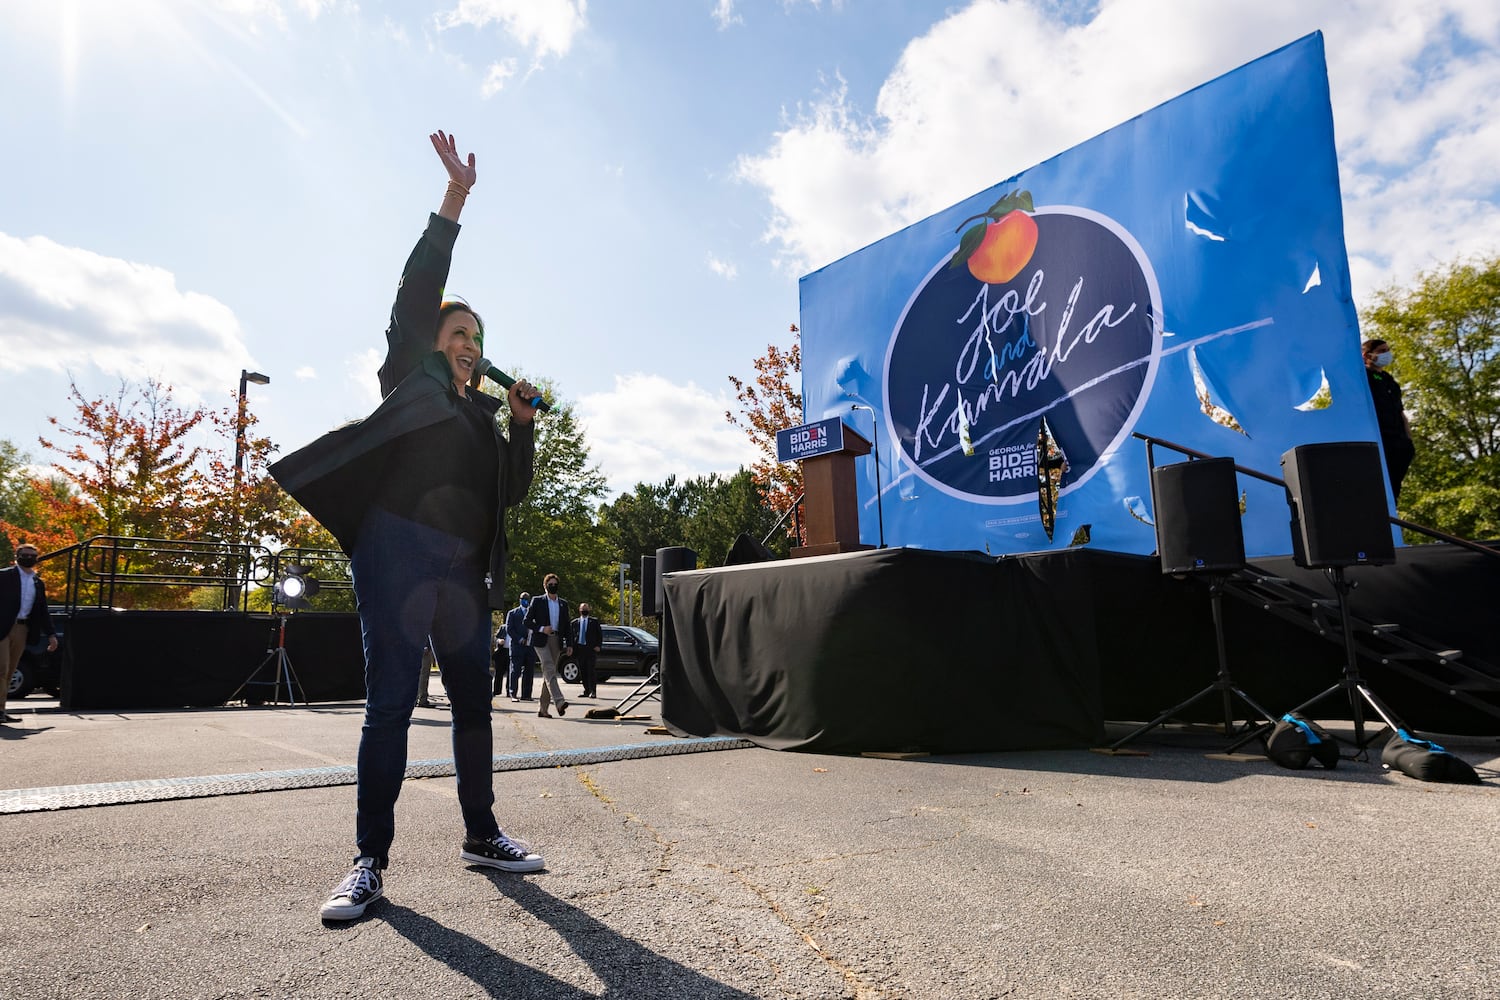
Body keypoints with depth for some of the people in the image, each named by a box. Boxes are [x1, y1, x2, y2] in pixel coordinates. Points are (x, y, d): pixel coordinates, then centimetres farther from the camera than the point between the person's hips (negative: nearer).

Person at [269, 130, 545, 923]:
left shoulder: (483, 411, 22)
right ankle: (371, 859, 1)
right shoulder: (409, 378, 10)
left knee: (474, 701, 6)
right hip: (400, 552, -5)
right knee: (390, 702, -7)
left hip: (462, 568, 5)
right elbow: (416, 292, -2)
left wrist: (522, 424, 4)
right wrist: (454, 199, -6)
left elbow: (513, 488, 16)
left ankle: (481, 835, 17)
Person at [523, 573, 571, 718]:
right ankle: (559, 701, -32)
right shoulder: (537, 601, 4)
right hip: (541, 641, -4)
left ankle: (543, 709, 10)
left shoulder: (563, 604, 15)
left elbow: (566, 626, 17)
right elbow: (527, 621, 1)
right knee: (550, 670, -19)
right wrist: (541, 629, -13)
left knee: (548, 673, 5)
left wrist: (569, 644, 9)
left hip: (556, 641, 4)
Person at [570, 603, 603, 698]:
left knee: (590, 671, -9)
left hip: (591, 648, -3)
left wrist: (598, 646, -6)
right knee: (582, 672, 7)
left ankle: (593, 692, -8)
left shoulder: (594, 621, 6)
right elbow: (571, 635, 11)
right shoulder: (575, 622, 12)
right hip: (579, 648, 3)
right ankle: (586, 691, 15)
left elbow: (600, 634, 5)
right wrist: (572, 647, 1)